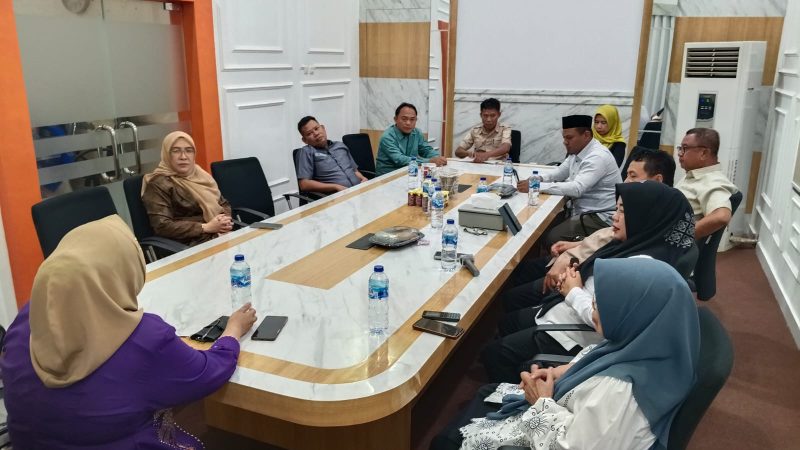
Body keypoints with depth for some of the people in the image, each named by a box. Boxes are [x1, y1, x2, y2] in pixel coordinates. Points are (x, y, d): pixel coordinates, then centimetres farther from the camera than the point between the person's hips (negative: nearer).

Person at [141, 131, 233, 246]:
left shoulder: (200, 175, 17)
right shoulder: (159, 183, -2)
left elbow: (224, 204, 21)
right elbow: (162, 225, -11)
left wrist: (226, 220, -2)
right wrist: (206, 227, -15)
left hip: (225, 235, 7)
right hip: (194, 245, -6)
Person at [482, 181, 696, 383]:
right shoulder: (634, 244, 0)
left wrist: (573, 292, -18)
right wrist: (573, 279, -6)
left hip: (575, 336, -10)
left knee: (494, 354, -1)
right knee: (508, 322, 25)